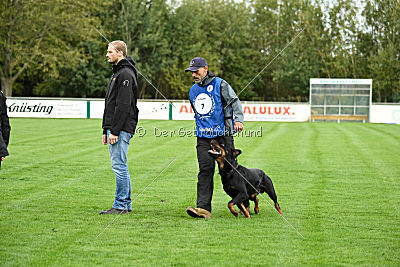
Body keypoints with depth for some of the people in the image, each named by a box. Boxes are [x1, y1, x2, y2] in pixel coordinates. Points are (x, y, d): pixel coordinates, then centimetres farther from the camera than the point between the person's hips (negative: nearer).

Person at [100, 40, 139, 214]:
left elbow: (123, 105, -20)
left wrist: (115, 131, -22)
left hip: (122, 128, -11)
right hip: (114, 129, 11)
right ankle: (126, 204, 16)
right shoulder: (116, 73, 21)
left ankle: (121, 205, -5)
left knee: (119, 165, -9)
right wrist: (106, 130, 21)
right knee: (120, 166, 12)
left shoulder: (126, 74, -13)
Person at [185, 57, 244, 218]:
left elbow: (235, 102, -7)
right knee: (205, 170, -7)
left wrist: (238, 119, -23)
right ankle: (203, 207, -14)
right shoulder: (193, 91, 16)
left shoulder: (220, 84, -2)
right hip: (203, 137, 4)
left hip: (223, 134, -4)